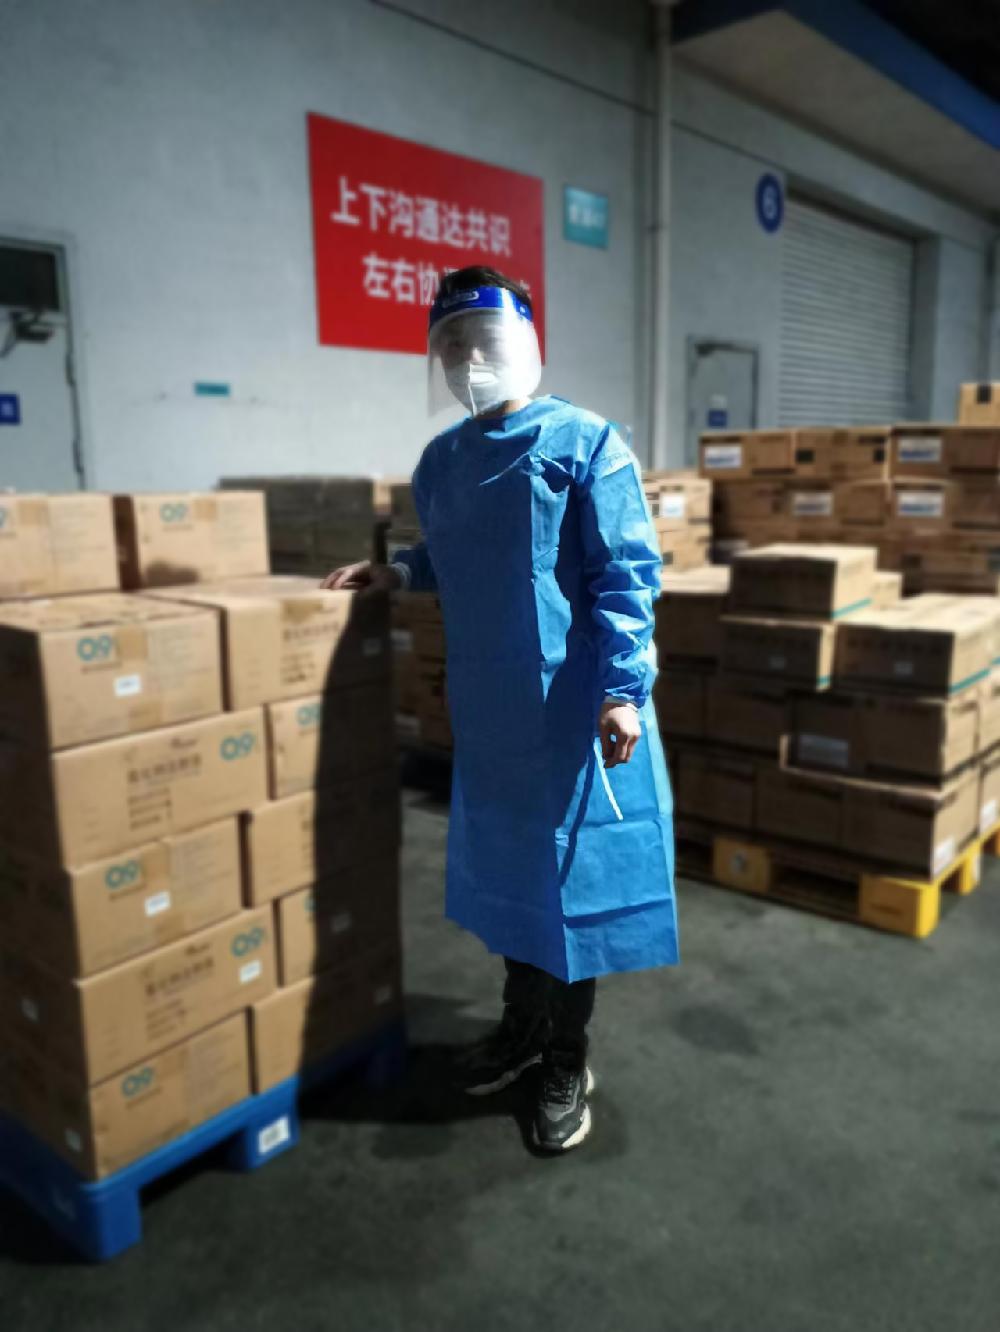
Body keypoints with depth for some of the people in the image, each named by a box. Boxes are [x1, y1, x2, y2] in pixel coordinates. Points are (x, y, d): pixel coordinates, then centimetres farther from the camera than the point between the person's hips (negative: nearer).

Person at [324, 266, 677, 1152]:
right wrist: (398, 572, 4)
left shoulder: (585, 443, -9)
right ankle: (522, 1024, 39)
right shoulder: (440, 461, 9)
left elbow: (625, 575, -13)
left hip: (572, 707, -6)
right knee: (506, 868, 18)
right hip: (487, 708, 6)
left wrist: (623, 690, -19)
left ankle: (568, 1060, 25)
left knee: (572, 873, 6)